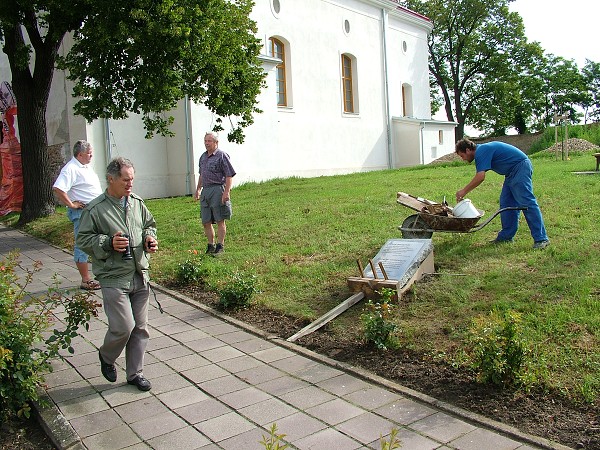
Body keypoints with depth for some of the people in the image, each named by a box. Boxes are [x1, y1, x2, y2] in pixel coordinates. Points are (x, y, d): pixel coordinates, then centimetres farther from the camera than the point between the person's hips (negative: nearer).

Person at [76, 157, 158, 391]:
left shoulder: (137, 203, 7)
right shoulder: (95, 209, -8)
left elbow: (149, 224, 22)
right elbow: (83, 239, -4)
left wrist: (149, 238, 2)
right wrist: (108, 243, -18)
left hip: (140, 275, 5)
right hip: (114, 278, -5)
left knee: (140, 327, 9)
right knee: (123, 326, -8)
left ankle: (135, 373, 25)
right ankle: (106, 356, 26)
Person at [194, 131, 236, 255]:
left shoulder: (222, 156, -6)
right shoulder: (203, 156, 16)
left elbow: (229, 175, -11)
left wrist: (226, 192, -18)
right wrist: (198, 189, 27)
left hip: (218, 190, -7)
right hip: (205, 190, 7)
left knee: (220, 221, 0)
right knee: (205, 222, 9)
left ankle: (220, 245, 10)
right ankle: (211, 245, 22)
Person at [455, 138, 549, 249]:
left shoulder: (481, 152, -15)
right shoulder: (482, 150, 16)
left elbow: (480, 177, -24)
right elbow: (480, 177, 24)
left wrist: (464, 191, -17)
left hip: (520, 166, -11)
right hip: (512, 172, 11)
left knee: (527, 203, -13)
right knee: (506, 203, 9)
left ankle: (541, 239, -13)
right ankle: (506, 236, 13)